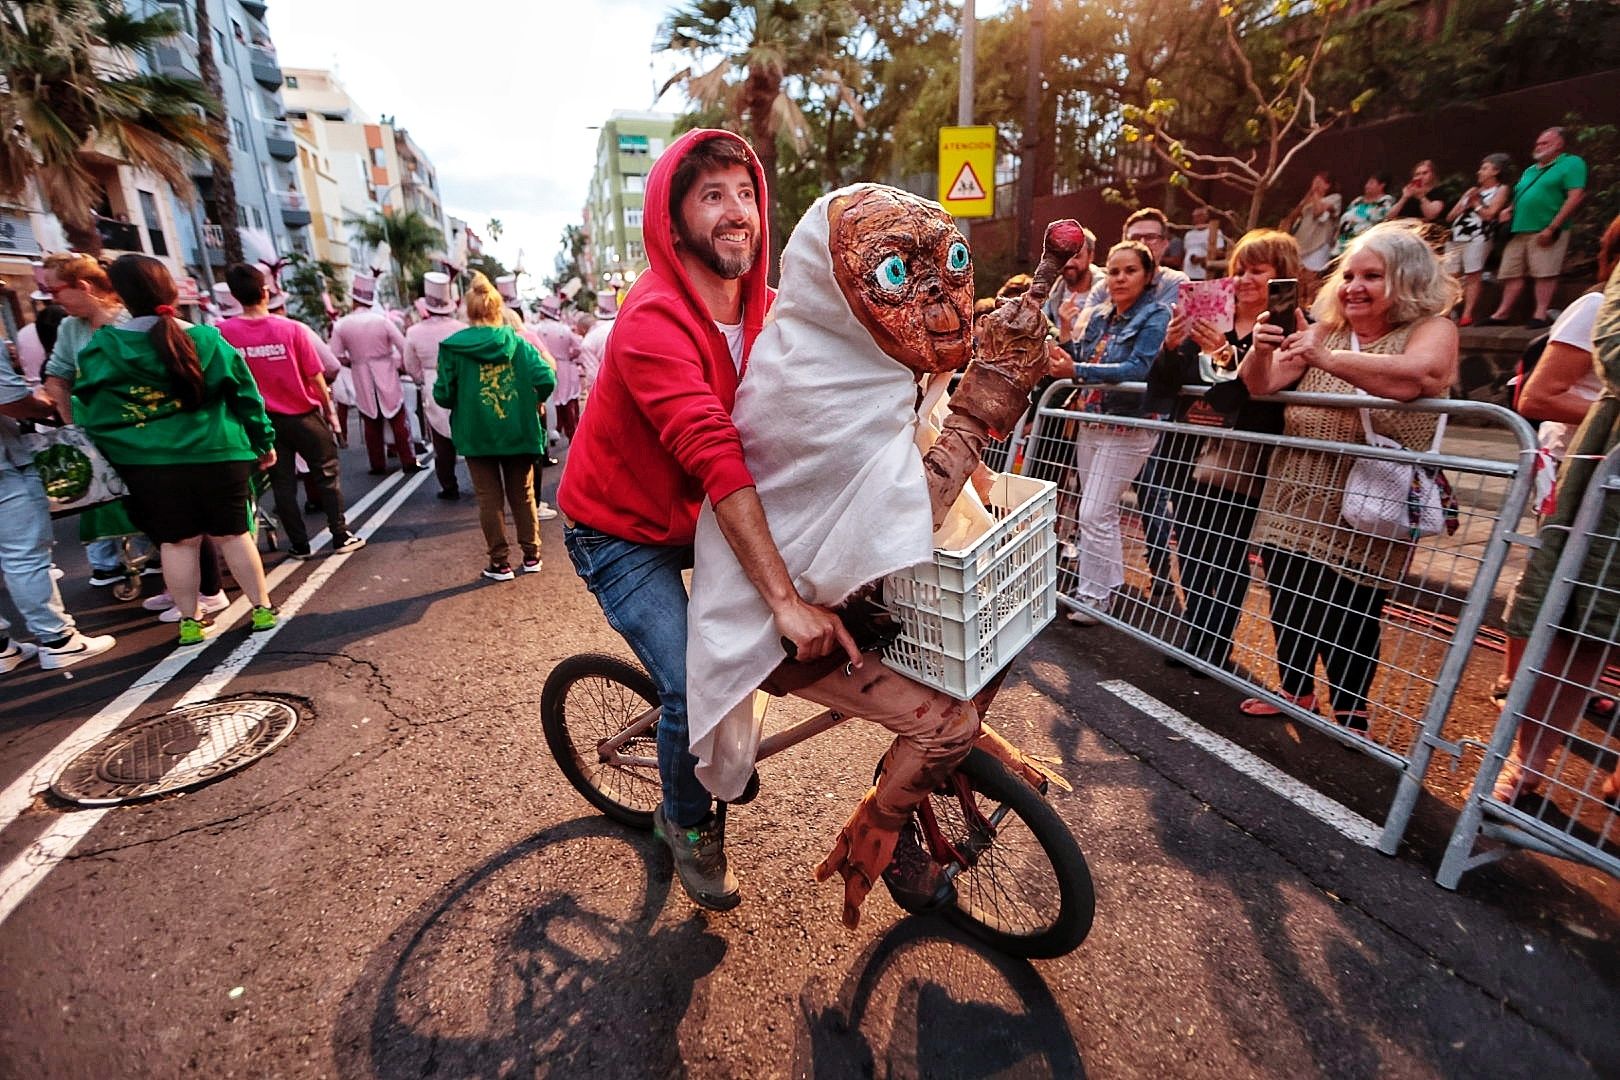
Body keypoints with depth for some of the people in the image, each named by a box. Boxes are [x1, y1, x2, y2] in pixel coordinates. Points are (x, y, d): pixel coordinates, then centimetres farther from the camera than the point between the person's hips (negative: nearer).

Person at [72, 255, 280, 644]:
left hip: (148, 463, 1)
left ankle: (190, 621, 19)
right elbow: (246, 395, 1)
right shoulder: (207, 340, -3)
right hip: (216, 454, -1)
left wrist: (113, 456, 15)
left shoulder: (101, 351, 0)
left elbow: (91, 412, 4)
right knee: (232, 534, 8)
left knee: (177, 541, 10)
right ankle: (262, 609, 15)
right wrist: (264, 441, 10)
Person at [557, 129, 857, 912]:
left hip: (699, 514, 7)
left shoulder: (762, 310, -5)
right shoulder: (652, 323, -29)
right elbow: (717, 461, -41)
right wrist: (786, 599, -46)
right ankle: (687, 822, 19)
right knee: (693, 690, -17)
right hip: (622, 531, -7)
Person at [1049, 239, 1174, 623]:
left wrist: (1077, 371, -29)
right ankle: (1108, 582, 29)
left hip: (1129, 429, -7)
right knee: (1103, 512, 15)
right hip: (1092, 424, 7)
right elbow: (1081, 358, 12)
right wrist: (1066, 347, -6)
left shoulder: (1156, 316, -9)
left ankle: (1094, 597, 5)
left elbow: (1137, 368, -23)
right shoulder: (1099, 316, 12)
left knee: (1094, 514, -8)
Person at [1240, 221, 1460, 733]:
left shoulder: (1432, 329, -4)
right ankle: (1295, 689, 29)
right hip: (1295, 503, 5)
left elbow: (1414, 377, -27)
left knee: (1349, 613, 0)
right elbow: (1260, 384, 1)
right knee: (1287, 602, 10)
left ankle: (1350, 709, 21)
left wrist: (1325, 358, -40)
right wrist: (1261, 348, -21)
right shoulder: (1326, 330, 11)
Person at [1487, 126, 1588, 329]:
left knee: (1545, 273, -10)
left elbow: (1576, 197, -9)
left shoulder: (1571, 163, 1)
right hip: (1518, 231, 7)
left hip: (1545, 232, -7)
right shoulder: (1530, 170, 23)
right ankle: (1502, 314, 6)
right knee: (1512, 274, 4)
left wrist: (1552, 228, -17)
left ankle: (1541, 315, -12)